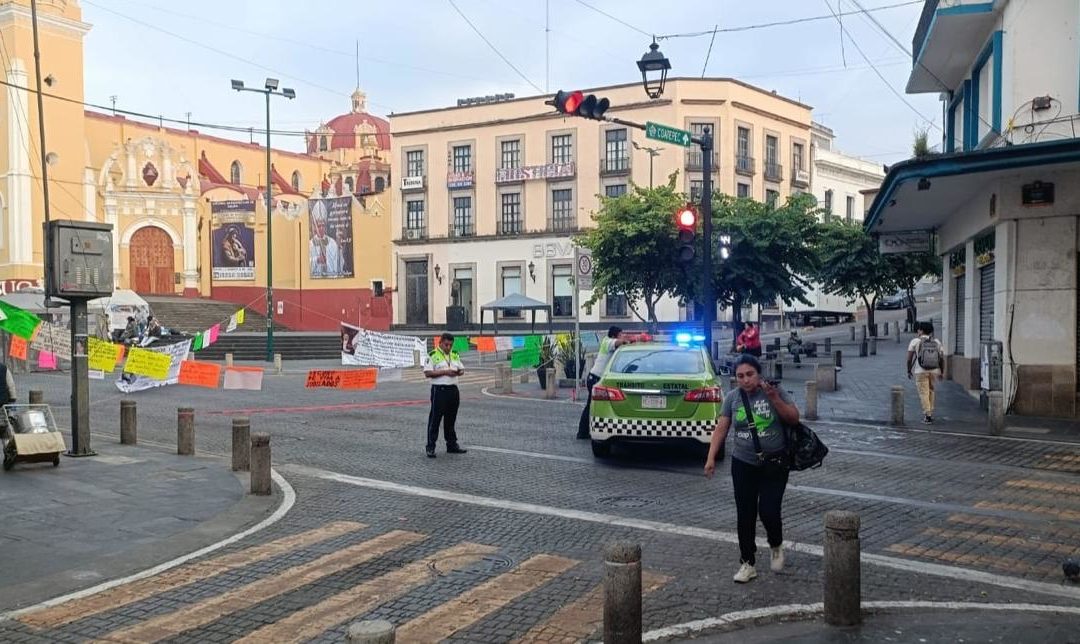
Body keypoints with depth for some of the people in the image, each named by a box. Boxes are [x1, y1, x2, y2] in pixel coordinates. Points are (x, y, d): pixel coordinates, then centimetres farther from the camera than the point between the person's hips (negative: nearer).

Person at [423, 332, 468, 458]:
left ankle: (452, 445, 23)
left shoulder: (455, 355, 15)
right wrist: (445, 372, -17)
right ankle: (430, 447, -1)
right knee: (435, 419, -4)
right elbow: (428, 373, -12)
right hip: (439, 390, -6)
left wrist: (458, 372, -4)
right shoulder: (433, 355, -5)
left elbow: (462, 369, 20)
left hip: (453, 390, 6)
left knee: (451, 419, 14)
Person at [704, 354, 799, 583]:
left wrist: (775, 399, -22)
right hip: (743, 464, 2)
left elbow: (794, 418, -8)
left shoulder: (775, 392, -6)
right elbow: (721, 428, 0)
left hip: (775, 464, -2)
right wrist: (711, 458, -6)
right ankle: (747, 564, 16)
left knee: (768, 511, -7)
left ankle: (776, 547, 25)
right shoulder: (732, 397, -1)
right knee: (745, 515, 4)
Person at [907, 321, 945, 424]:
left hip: (920, 372, -3)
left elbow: (909, 358, -7)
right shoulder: (937, 342, 5)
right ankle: (930, 412, 23)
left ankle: (928, 416, -6)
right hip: (934, 371, 3)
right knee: (931, 390, 21)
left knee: (924, 393, 1)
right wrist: (941, 372, 13)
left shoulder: (915, 341, -5)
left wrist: (909, 371, 5)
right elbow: (942, 358, 3)